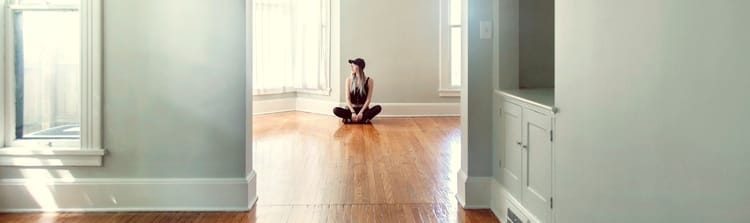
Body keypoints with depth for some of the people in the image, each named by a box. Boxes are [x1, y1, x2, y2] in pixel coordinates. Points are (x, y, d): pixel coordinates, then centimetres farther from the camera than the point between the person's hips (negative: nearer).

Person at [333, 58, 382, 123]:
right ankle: (364, 119, -32)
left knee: (378, 108, -30)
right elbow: (348, 98, -5)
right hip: (351, 109, 1)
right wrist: (353, 112, -19)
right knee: (336, 110, -27)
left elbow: (368, 99, -6)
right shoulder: (349, 80, 0)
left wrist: (361, 112, -19)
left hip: (363, 109, -1)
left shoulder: (369, 81, -4)